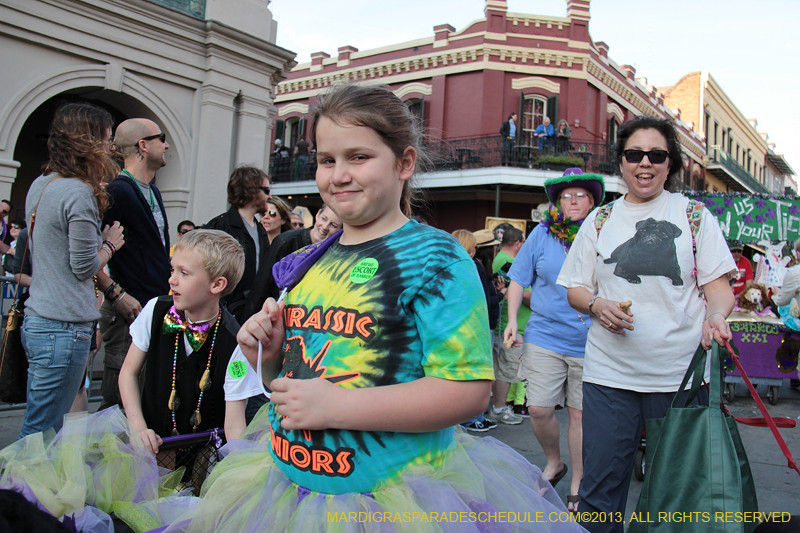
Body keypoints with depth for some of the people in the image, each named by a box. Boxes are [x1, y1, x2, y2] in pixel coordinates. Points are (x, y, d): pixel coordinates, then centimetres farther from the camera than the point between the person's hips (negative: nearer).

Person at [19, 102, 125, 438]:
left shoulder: (39, 185, 12)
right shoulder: (79, 193, -16)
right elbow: (84, 267, -14)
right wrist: (110, 245, 4)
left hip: (36, 321, 9)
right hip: (64, 328, -9)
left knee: (37, 431, 19)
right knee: (42, 435, 1)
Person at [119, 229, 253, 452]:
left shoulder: (234, 344, -18)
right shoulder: (156, 311, -6)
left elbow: (234, 426, -15)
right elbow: (128, 372, 5)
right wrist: (139, 428, -8)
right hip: (153, 444, 2)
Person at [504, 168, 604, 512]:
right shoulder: (542, 234, 3)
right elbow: (519, 279, 8)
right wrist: (512, 320, -2)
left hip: (590, 343, -1)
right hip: (544, 337, 1)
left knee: (580, 414, 7)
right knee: (539, 409, -1)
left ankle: (577, 486, 25)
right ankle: (554, 463, 30)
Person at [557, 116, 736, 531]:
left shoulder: (694, 215, 7)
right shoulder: (600, 220, 10)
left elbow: (718, 283, 4)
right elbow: (575, 289, 12)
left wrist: (716, 315, -18)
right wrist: (597, 305, -9)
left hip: (680, 373, 0)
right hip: (610, 373, 1)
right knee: (599, 486, 3)